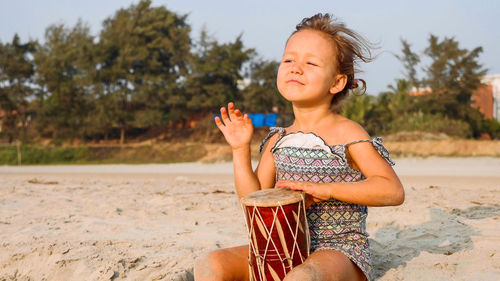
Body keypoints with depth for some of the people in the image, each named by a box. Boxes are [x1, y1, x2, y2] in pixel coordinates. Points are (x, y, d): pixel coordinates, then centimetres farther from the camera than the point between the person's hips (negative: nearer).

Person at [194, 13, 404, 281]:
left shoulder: (346, 133, -8)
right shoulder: (278, 141, 9)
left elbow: (393, 191, -17)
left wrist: (324, 189, -24)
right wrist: (240, 149, -2)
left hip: (340, 251, -6)